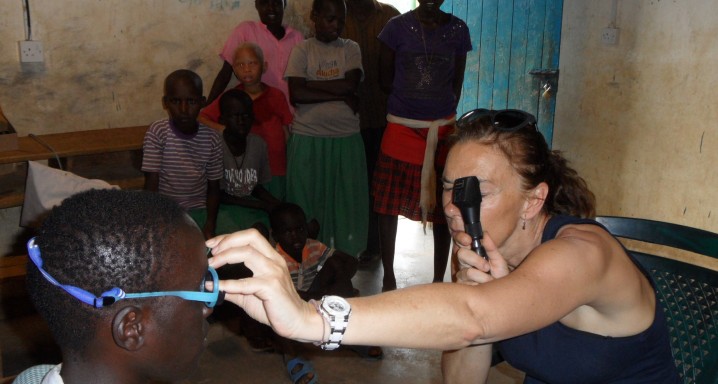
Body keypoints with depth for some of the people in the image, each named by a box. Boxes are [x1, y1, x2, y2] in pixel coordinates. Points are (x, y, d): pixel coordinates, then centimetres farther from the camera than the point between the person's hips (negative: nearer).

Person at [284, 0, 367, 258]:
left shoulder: (350, 49, 8)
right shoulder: (302, 50, 2)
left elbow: (351, 83, -9)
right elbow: (296, 94, -11)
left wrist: (309, 84, -9)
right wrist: (341, 95, -10)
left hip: (346, 139, 2)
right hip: (308, 138, -2)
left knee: (347, 199, 5)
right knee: (308, 200, 3)